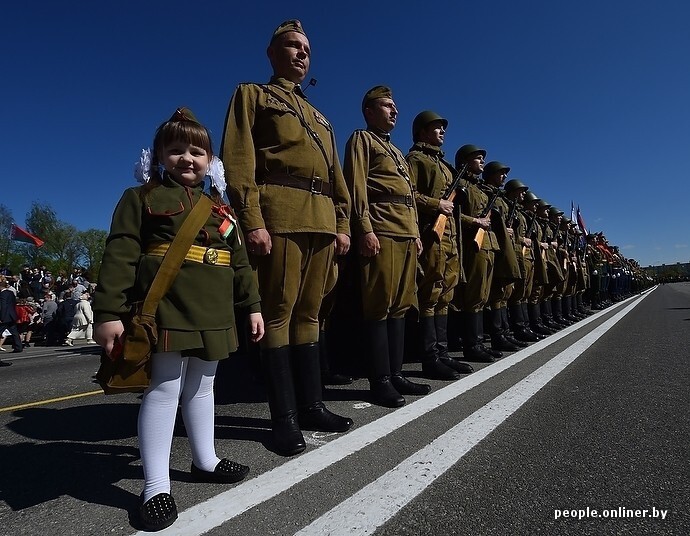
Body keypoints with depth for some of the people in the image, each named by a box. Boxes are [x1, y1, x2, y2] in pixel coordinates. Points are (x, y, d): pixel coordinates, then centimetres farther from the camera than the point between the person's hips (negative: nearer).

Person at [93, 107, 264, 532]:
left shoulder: (221, 208, 16)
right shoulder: (142, 197, 3)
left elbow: (240, 262, 16)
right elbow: (120, 256, -5)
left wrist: (252, 305, 12)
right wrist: (109, 312, -12)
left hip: (212, 315, 6)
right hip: (166, 310, -5)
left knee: (201, 386, 16)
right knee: (165, 387, -2)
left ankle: (205, 461, 33)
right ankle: (156, 485, 12)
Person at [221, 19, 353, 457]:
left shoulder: (318, 115, 31)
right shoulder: (252, 94, 13)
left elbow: (336, 175, 24)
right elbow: (238, 159, -3)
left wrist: (343, 224, 11)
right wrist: (252, 221, -16)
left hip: (323, 222, 6)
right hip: (279, 218, -6)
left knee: (309, 314, 8)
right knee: (279, 315, -5)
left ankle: (312, 406, 17)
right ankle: (285, 418, 4)